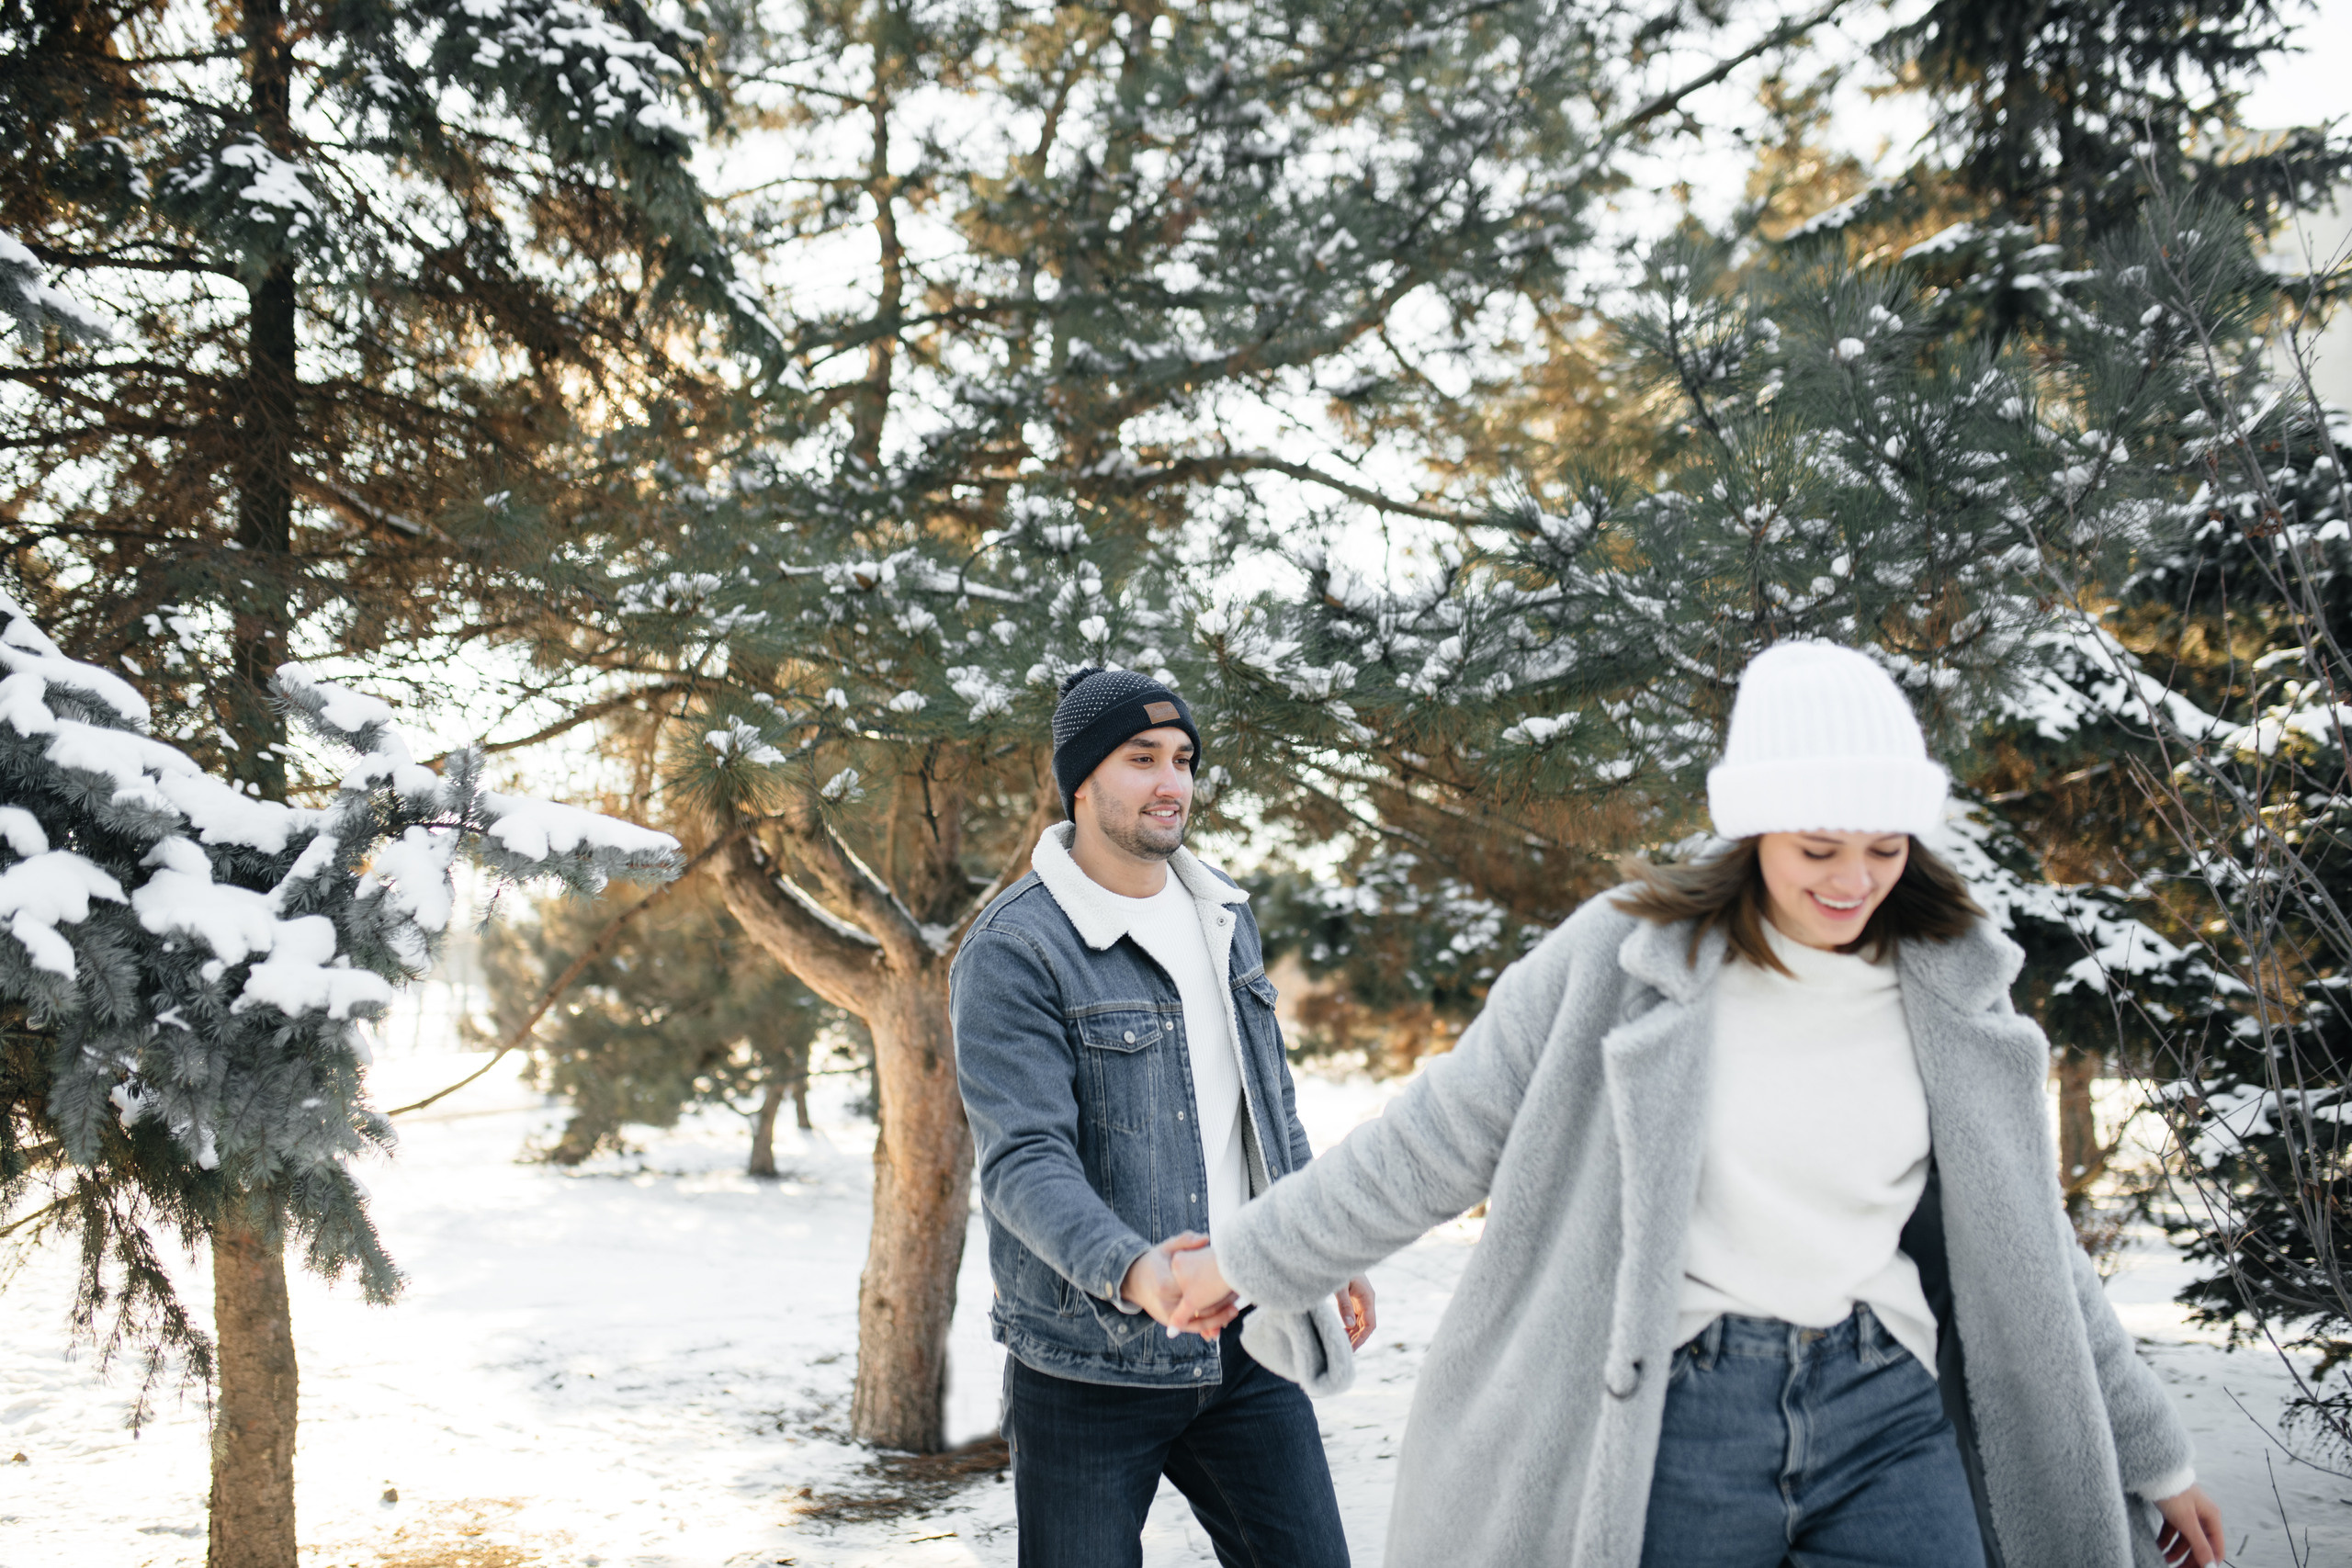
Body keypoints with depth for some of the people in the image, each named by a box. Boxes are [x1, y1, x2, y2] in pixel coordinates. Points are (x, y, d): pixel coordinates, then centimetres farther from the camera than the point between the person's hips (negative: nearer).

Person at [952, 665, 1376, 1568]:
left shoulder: (1225, 916, 12)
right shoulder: (1014, 951, -12)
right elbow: (1023, 1159, -21)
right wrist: (1130, 1271, -36)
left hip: (1246, 1347, 6)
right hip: (1091, 1367, -6)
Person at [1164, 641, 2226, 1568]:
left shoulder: (1953, 988, 6)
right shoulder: (1622, 958, -5)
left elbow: (2025, 1245, 16)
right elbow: (1433, 1141, 3)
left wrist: (2148, 1459, 20)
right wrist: (1245, 1262, 9)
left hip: (1890, 1426, 3)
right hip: (1670, 1430, -2)